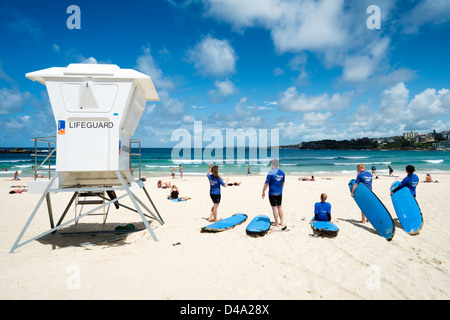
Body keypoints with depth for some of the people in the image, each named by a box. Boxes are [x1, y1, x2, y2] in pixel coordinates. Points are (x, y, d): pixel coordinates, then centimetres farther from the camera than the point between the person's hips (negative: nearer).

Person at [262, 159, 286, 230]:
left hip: (272, 193, -6)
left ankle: (277, 225, 7)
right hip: (280, 193, 6)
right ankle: (282, 223, 21)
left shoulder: (271, 173, -14)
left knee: (274, 207, 1)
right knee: (279, 207, 16)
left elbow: (266, 183, -12)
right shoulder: (282, 173, 5)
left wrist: (263, 191, -2)